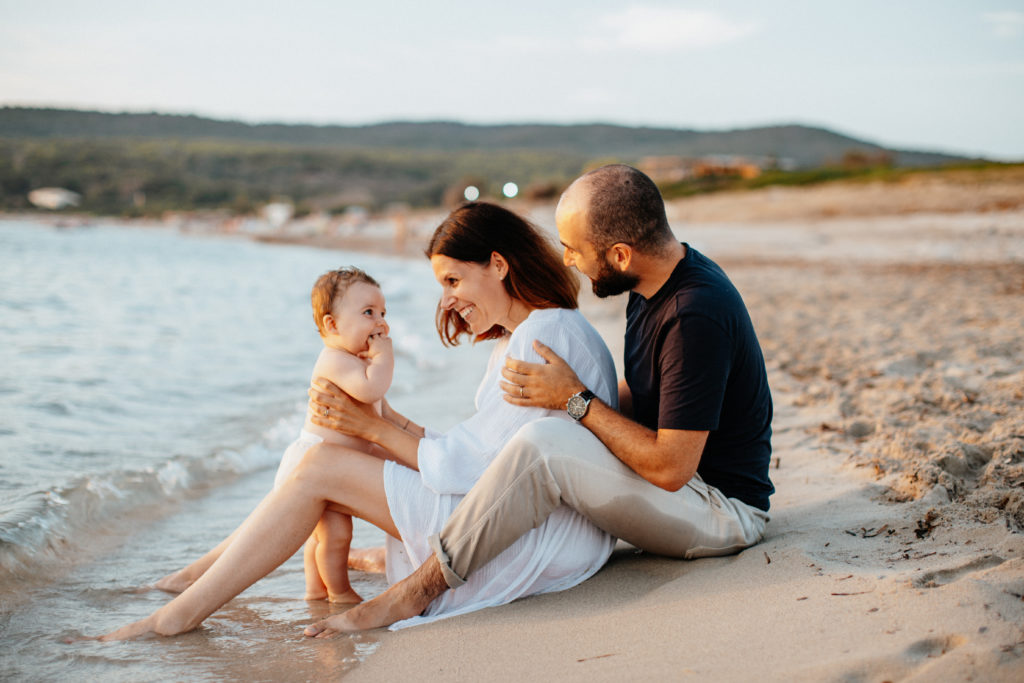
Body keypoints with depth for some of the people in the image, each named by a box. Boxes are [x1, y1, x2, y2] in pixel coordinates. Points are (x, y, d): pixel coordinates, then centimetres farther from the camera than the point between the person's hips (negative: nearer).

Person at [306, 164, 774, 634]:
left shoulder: (696, 316, -27)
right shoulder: (655, 285, 3)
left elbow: (670, 467, -27)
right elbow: (636, 400, 15)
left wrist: (574, 399, -20)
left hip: (724, 511, -10)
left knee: (542, 444, -29)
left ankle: (419, 587, -14)